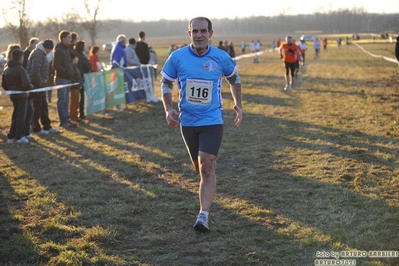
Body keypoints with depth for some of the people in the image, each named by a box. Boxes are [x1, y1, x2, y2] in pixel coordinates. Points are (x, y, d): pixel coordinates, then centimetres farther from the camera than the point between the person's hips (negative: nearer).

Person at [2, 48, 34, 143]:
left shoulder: (6, 69, 7)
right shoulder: (20, 69, -17)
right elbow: (26, 84, -24)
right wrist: (31, 87, -5)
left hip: (13, 95, 7)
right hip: (22, 95, -7)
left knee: (15, 115, 18)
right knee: (21, 115, 2)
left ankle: (11, 137, 18)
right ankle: (19, 137, 4)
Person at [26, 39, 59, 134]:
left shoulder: (42, 53, 17)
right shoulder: (38, 54, -17)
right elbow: (35, 70, -26)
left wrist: (45, 79, 12)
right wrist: (40, 81, -17)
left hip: (40, 84, 10)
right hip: (35, 84, -10)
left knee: (44, 106, 14)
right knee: (36, 107, -3)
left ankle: (47, 126, 21)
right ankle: (36, 128, 4)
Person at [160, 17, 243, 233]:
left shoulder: (221, 58, -6)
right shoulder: (177, 57, -6)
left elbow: (234, 79, 13)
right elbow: (166, 83, 7)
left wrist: (238, 104, 9)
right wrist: (169, 109, -6)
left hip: (212, 120, -2)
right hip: (187, 121, 3)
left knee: (206, 165, -16)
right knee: (199, 167, 15)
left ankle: (204, 215, -16)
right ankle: (208, 189, 47)